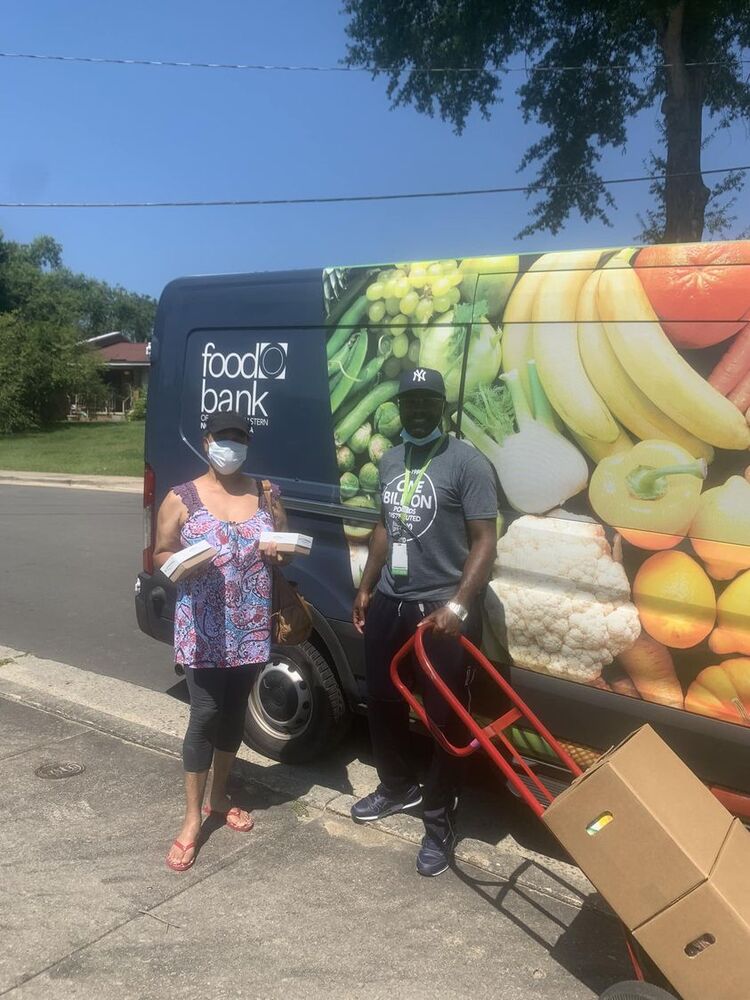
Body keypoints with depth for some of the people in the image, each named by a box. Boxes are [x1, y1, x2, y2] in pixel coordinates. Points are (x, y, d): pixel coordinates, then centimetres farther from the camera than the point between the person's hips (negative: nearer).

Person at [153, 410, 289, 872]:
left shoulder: (267, 494, 5)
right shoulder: (182, 499, -3)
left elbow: (287, 548, 14)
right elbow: (161, 555, 1)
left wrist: (278, 552, -9)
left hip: (252, 626, 4)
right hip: (203, 628, -3)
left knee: (235, 712, 14)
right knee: (206, 714, -3)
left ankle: (220, 797, 34)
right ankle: (192, 819, 12)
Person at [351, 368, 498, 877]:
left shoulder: (468, 463, -13)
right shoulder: (390, 461, 10)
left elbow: (485, 542, -17)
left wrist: (456, 607, -26)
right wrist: (366, 589, 19)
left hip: (442, 610, -7)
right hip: (389, 603, 8)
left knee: (446, 719, 4)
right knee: (383, 701, 20)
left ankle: (440, 823, 21)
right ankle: (397, 786, 43)